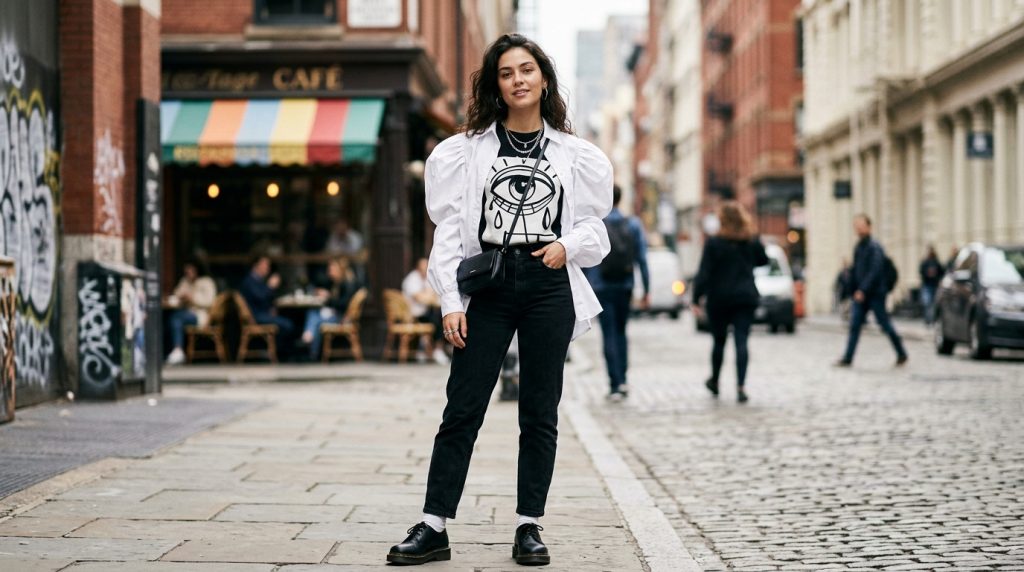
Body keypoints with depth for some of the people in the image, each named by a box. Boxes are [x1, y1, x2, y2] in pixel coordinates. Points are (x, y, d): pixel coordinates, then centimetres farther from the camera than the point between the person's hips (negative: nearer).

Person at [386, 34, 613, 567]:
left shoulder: (575, 154, 9)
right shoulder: (467, 150, 6)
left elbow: (593, 225, 12)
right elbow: (450, 229, 2)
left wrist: (567, 245, -10)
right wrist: (451, 302, -5)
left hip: (550, 287, 1)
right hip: (486, 283, -1)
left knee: (540, 412, 4)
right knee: (462, 409, -3)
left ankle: (528, 527, 11)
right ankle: (433, 527, 1)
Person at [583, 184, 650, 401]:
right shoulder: (633, 225, 1)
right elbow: (642, 259, 0)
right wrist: (646, 290, 5)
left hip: (602, 288, -3)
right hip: (625, 287, 3)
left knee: (609, 335, 0)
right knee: (621, 331, 18)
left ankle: (616, 385, -5)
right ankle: (622, 379, 12)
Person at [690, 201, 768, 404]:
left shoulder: (713, 243, -10)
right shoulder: (752, 241, 0)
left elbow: (704, 273, -11)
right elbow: (763, 260, 18)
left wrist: (697, 298, -6)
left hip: (719, 299, -2)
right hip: (746, 298, 2)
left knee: (719, 341, 14)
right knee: (741, 341, -3)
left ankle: (714, 381, 29)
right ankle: (741, 386, -14)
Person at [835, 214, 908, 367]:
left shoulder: (874, 247, -13)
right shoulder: (858, 247, 12)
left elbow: (875, 271, -21)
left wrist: (863, 290, -25)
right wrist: (853, 290, 11)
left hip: (875, 293, -7)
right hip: (860, 293, 7)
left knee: (885, 324, 3)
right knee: (854, 325, -1)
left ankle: (901, 354, 19)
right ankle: (848, 358, -4)